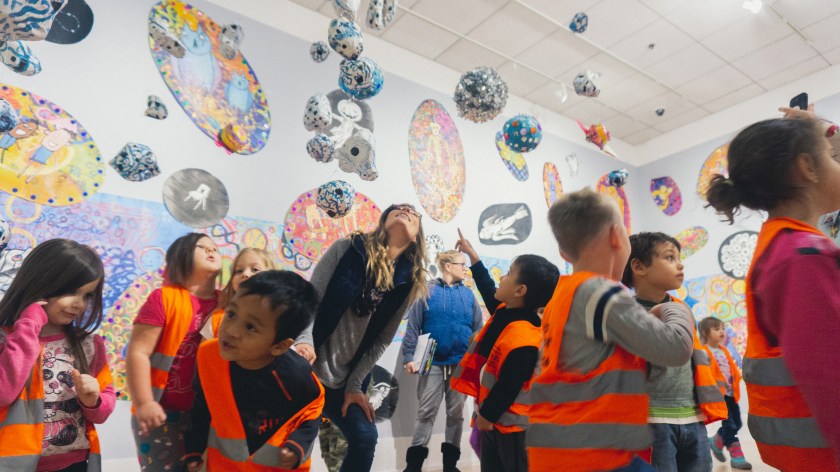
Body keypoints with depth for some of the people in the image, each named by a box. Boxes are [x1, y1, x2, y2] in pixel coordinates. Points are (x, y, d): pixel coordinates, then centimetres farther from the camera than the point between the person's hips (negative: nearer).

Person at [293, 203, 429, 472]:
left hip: (347, 379, 3)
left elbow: (381, 340, 0)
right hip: (307, 366, -2)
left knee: (365, 437, 1)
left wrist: (355, 385, -1)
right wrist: (304, 340, -27)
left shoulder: (409, 280, -3)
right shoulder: (347, 248, -7)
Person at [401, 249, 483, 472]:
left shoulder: (468, 294, 4)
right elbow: (413, 326, -7)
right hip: (433, 361, -3)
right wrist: (409, 357, -12)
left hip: (461, 362, 3)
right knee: (427, 411, 4)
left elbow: (478, 329, 5)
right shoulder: (428, 291, -5)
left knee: (456, 412, 12)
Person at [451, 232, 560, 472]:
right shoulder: (507, 312, 1)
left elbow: (507, 387, -27)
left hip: (511, 425, -10)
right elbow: (488, 290, 19)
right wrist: (472, 254, 25)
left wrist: (487, 415, -13)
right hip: (493, 419, 10)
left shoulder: (522, 340, -29)